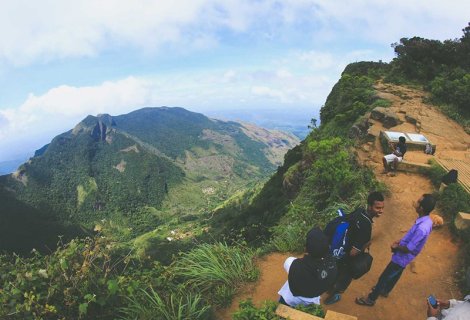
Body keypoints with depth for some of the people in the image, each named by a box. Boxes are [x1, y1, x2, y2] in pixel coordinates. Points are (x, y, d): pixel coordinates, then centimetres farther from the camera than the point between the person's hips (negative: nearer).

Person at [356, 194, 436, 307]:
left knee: (384, 277, 8)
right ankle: (385, 290, 53)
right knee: (395, 275, 29)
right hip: (404, 256, 9)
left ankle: (371, 299, 25)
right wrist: (400, 241, 2)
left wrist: (396, 247, -11)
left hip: (402, 257, -8)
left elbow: (408, 249, -28)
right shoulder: (426, 220, -9)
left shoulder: (422, 228, -38)